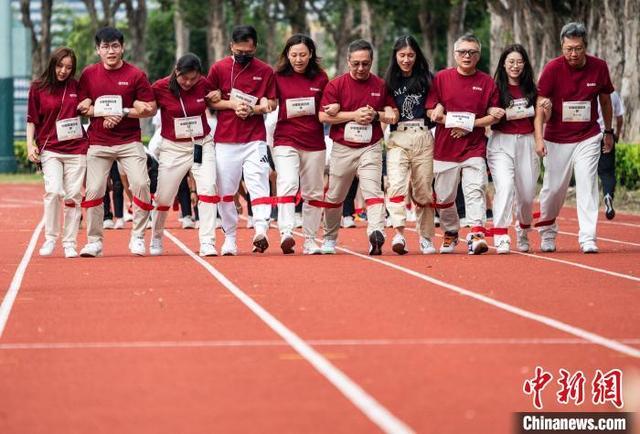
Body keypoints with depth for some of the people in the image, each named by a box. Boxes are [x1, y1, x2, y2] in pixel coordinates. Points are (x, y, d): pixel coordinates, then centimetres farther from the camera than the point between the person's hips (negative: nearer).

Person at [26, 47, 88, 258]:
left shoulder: (76, 87, 6)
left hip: (76, 149, 2)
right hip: (49, 149, -2)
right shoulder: (38, 88, 2)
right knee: (54, 191, -18)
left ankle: (69, 243, 9)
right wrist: (30, 145, -5)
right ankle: (50, 238, -4)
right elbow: (31, 120, 5)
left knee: (73, 196, 0)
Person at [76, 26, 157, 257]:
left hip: (130, 141, -1)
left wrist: (124, 112, -14)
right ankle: (94, 241, 8)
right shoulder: (89, 74, 5)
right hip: (98, 143, 2)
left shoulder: (136, 75, -1)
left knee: (141, 184, -14)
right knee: (94, 190, -3)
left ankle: (137, 237, 1)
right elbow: (82, 107, 5)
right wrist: (103, 115, -12)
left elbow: (151, 109, -2)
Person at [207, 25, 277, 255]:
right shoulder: (218, 68, 4)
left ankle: (261, 232, -22)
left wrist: (251, 109, -12)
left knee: (258, 185, -13)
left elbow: (271, 104, 7)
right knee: (225, 191, 3)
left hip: (255, 139, -1)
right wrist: (232, 104, -10)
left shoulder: (265, 71, 5)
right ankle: (229, 238, 11)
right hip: (225, 140, 1)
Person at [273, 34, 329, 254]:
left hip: (314, 142, 2)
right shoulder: (279, 77, 1)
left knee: (313, 193, 8)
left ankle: (310, 241, 17)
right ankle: (286, 232, -31)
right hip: (286, 141, -2)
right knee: (288, 184, -21)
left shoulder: (320, 78, 5)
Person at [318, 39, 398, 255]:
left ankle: (377, 234, -34)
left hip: (370, 148, -1)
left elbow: (394, 116, 9)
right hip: (342, 148, 1)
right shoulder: (336, 85, 0)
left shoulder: (381, 85, 4)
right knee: (334, 196, 12)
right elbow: (324, 116, -7)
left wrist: (376, 115, -11)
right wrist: (353, 115, -14)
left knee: (372, 189, -20)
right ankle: (329, 238, 30)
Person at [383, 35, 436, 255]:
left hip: (423, 138, 1)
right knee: (397, 184, -19)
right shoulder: (389, 81, 10)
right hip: (398, 139, -1)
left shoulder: (427, 79, 9)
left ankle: (426, 238, 14)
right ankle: (399, 233, -28)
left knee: (424, 189, 4)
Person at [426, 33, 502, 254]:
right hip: (445, 147, 1)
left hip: (474, 147, -1)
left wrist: (469, 125, -11)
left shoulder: (487, 82, 5)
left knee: (475, 190, -16)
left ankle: (476, 234, -23)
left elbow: (494, 116, 2)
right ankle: (450, 233, 26)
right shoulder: (441, 78, 5)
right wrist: (453, 123, -13)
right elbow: (431, 111, 2)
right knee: (444, 195, 7)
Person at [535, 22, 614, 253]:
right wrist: (539, 138, -25)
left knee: (587, 186, -9)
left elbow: (605, 100, 10)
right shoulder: (552, 69, -13)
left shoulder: (599, 67, -5)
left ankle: (588, 238, -9)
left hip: (588, 138, 1)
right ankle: (547, 232, 27)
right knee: (554, 188, 5)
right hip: (557, 139, -1)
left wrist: (608, 132, 18)